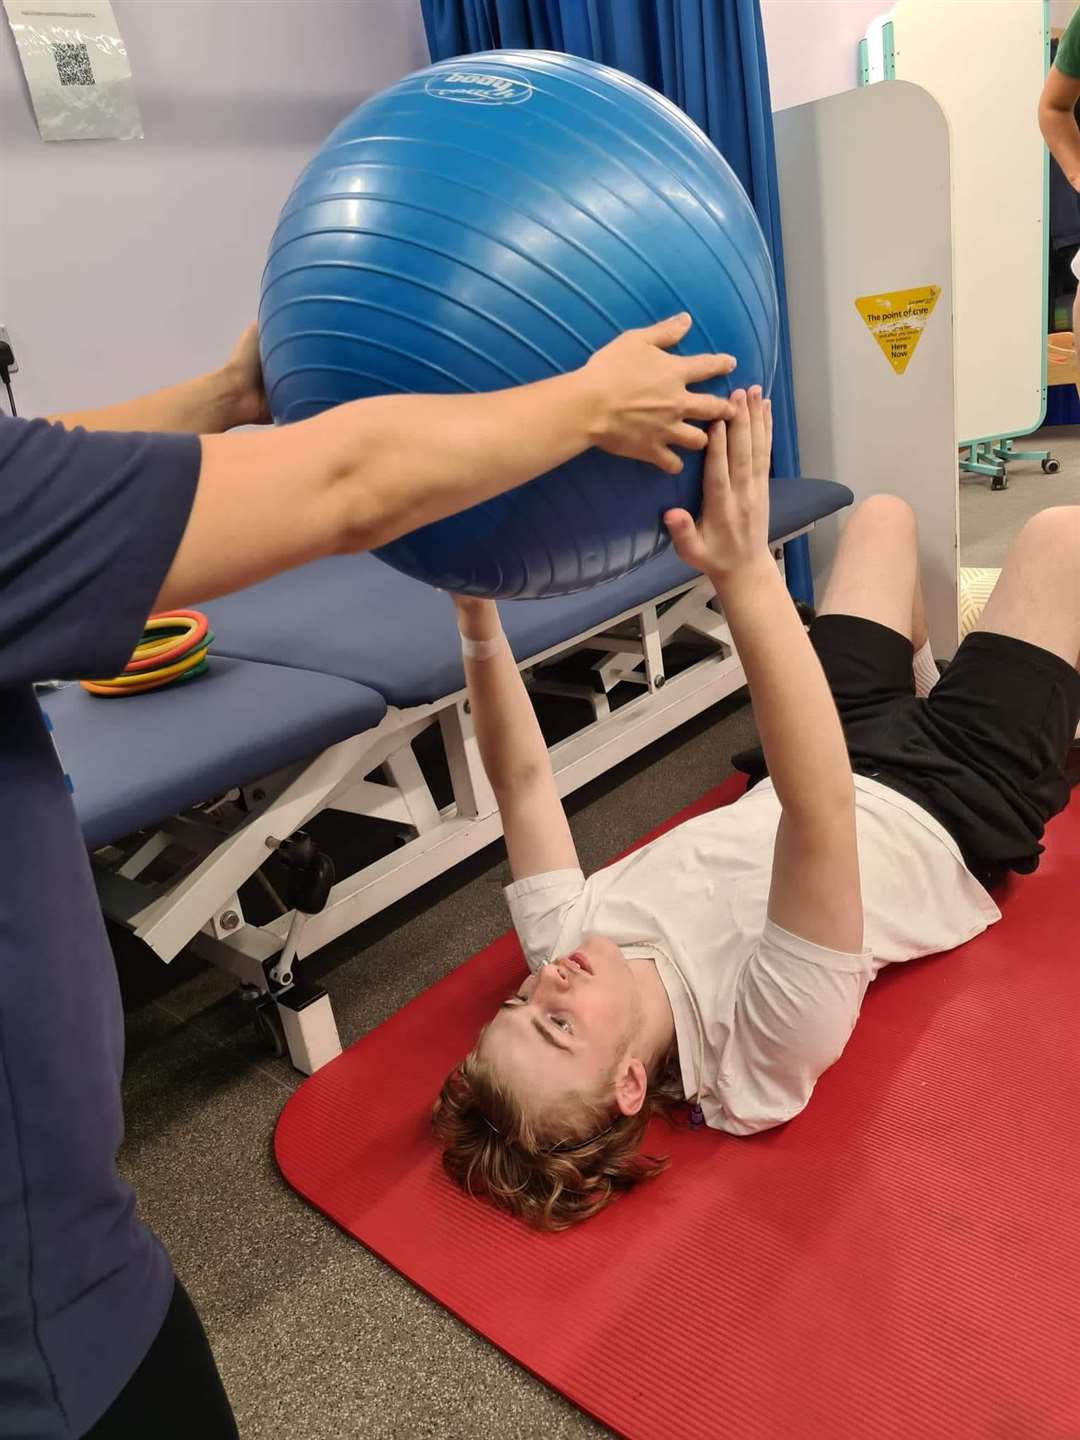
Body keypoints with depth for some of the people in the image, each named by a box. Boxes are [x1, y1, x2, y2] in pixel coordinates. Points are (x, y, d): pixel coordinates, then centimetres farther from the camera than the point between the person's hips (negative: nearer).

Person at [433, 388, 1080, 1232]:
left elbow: (521, 780, -22)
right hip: (955, 815, -4)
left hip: (852, 758, 4)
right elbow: (818, 812, -54)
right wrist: (748, 577, -61)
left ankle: (927, 688, 44)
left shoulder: (569, 945, -25)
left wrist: (475, 607, -33)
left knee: (884, 514, 16)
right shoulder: (764, 1045, -40)